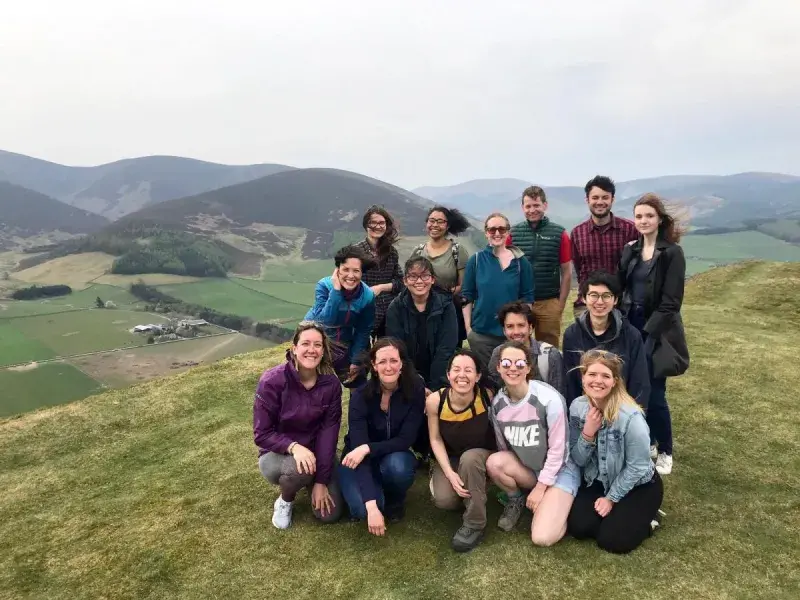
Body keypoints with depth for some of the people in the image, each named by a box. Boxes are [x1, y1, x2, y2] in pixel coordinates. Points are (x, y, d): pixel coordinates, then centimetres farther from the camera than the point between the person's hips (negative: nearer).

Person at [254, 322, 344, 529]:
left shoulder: (331, 384, -14)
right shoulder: (272, 381, -24)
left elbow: (329, 432, -14)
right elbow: (261, 434, -19)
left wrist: (321, 480, -19)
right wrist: (293, 446, -37)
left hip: (317, 453, 3)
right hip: (276, 454, -2)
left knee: (329, 514, -9)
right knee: (299, 468, -36)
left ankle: (309, 481, 23)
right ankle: (285, 499, 1)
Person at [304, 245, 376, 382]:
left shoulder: (368, 296, -18)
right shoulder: (324, 285, -25)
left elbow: (363, 331, -7)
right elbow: (324, 320, -36)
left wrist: (355, 361, -6)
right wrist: (336, 290, -39)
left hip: (343, 346, 3)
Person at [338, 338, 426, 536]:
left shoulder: (415, 390, -19)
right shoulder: (360, 396, -24)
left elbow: (406, 440, -18)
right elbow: (358, 446, -30)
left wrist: (368, 448, -35)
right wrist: (371, 506, -39)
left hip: (395, 455, 2)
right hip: (359, 459, -1)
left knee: (397, 466, -35)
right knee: (361, 508, -30)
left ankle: (395, 501, 1)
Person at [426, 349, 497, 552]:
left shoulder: (488, 397, -25)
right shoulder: (435, 401, -22)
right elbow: (436, 440, -10)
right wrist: (450, 473, -18)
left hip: (482, 456, 0)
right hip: (449, 458, 1)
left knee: (469, 458, -35)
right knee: (443, 500, -26)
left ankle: (475, 524, -15)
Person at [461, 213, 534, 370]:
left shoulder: (520, 261, 1)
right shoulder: (476, 260, 0)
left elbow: (527, 297, 3)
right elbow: (467, 296, 2)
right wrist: (468, 328, -2)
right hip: (481, 333, 0)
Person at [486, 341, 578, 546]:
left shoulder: (549, 399, -24)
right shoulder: (497, 402, -9)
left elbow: (557, 449, -18)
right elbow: (502, 445, 3)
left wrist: (540, 488, -13)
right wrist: (508, 472, -1)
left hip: (558, 469, -4)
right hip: (524, 468, 4)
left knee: (543, 538, -21)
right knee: (494, 462, -28)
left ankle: (560, 504, 12)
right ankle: (516, 500, 3)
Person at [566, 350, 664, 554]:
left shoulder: (630, 416, -29)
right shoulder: (577, 407, -12)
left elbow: (638, 467, -18)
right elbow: (577, 460, -7)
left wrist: (611, 498, -10)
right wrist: (587, 434, -27)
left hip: (638, 485, -4)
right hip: (599, 481, 5)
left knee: (611, 540, -16)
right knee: (577, 527, -14)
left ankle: (646, 516, 12)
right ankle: (616, 512, 14)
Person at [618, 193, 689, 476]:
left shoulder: (672, 253, -9)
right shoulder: (630, 250, 8)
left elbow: (670, 303, -13)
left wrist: (646, 334, -18)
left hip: (656, 331, -5)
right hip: (630, 325, 5)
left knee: (654, 394, -3)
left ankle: (665, 451, 17)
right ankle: (646, 439, 29)